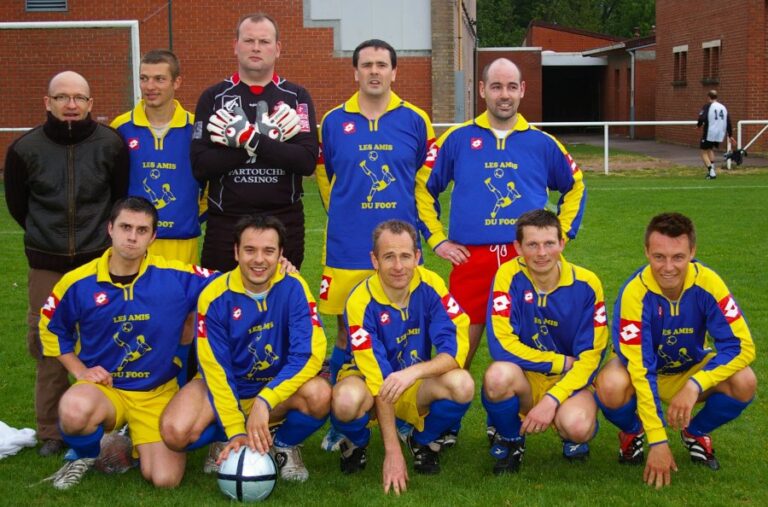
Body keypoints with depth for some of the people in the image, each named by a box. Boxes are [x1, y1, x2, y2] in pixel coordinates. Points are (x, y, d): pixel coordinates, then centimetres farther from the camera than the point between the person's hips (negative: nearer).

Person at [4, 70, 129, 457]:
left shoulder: (111, 144, -5)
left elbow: (123, 199, 7)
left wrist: (102, 235, 9)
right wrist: (47, 237, 12)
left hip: (98, 261, -1)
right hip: (47, 265, 1)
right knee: (47, 345, 4)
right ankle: (50, 432, 17)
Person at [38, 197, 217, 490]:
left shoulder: (177, 277, -9)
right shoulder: (79, 282, -6)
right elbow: (51, 327, 11)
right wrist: (79, 369, 1)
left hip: (158, 393, 1)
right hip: (102, 388, -1)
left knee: (165, 480, -15)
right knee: (74, 410, -38)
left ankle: (134, 441, 22)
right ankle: (84, 457, 0)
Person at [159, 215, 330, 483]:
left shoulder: (293, 287, -15)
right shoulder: (214, 297, -16)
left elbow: (310, 353, -22)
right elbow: (216, 370, -15)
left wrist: (264, 401, -33)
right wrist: (236, 432, -23)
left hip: (280, 385, 0)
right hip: (225, 386, 0)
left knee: (319, 394, -32)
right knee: (174, 431, -28)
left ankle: (284, 445, 1)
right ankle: (227, 442, 7)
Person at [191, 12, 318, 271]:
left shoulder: (296, 97, 5)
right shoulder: (213, 97, 4)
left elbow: (307, 161, -8)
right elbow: (200, 166, -7)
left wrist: (250, 139, -17)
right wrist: (266, 140, -14)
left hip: (284, 222, 0)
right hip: (226, 222, 0)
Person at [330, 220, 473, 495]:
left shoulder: (430, 285, -15)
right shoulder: (361, 301, -23)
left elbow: (457, 346, -20)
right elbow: (378, 378, -26)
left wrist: (415, 372, -39)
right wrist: (393, 452, -29)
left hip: (417, 385, 3)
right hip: (369, 381, -2)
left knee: (462, 385, -29)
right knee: (346, 400, -38)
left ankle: (424, 441, 3)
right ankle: (356, 444, 1)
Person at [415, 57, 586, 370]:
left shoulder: (542, 143, 9)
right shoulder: (457, 139, 5)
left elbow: (575, 186, 23)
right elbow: (423, 187, 12)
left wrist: (560, 236, 13)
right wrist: (437, 240, 6)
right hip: (470, 259, -1)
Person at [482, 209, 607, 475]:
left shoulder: (586, 284, -9)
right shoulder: (510, 276, -13)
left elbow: (590, 357, -9)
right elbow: (501, 345, -19)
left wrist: (552, 400, -21)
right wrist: (563, 362, -14)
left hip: (570, 382, 0)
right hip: (524, 380, 0)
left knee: (577, 426, -33)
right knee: (499, 374, -35)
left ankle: (573, 436, 9)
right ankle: (508, 441, -2)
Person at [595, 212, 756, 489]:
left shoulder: (708, 283, -24)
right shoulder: (634, 292, -30)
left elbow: (742, 345, -23)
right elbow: (640, 369, -31)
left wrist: (695, 385, -38)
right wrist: (658, 441, -32)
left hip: (692, 369, 2)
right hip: (643, 371, -2)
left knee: (744, 383, -26)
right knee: (611, 386, -35)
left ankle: (696, 432, 6)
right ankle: (633, 432, 2)